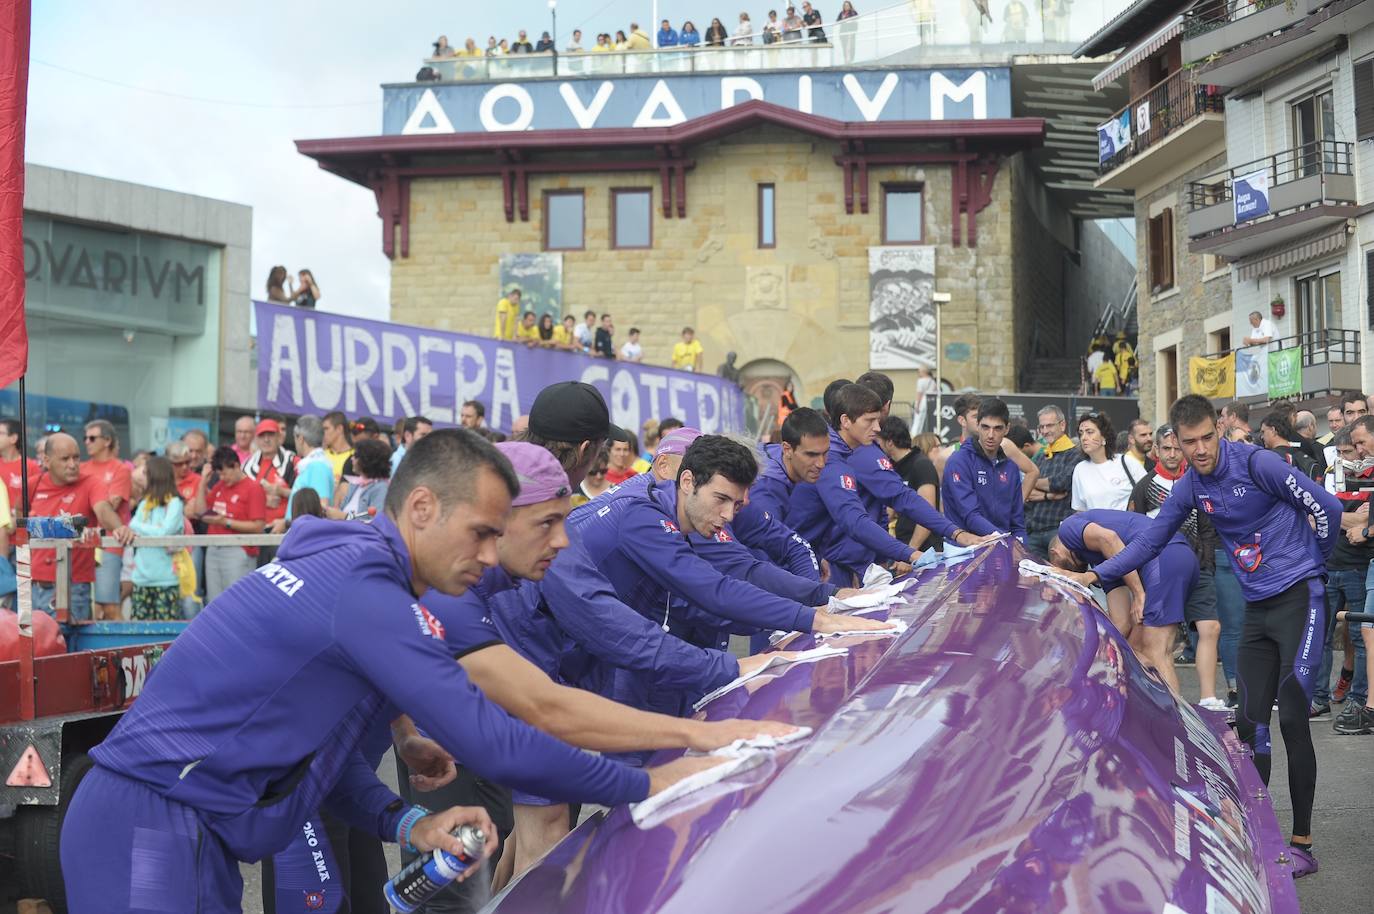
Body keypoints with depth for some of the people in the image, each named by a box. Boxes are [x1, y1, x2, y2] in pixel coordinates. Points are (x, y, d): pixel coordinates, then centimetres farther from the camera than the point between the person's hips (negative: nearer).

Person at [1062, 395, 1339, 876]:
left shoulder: (1256, 463, -15)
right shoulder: (1190, 487, 5)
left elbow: (1327, 508, -11)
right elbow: (1150, 541, 13)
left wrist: (1313, 563, 2)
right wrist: (1096, 574, 6)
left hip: (1299, 598, -7)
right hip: (1257, 607, 7)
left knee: (1293, 719, -10)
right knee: (1251, 723, 6)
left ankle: (1302, 843, -2)